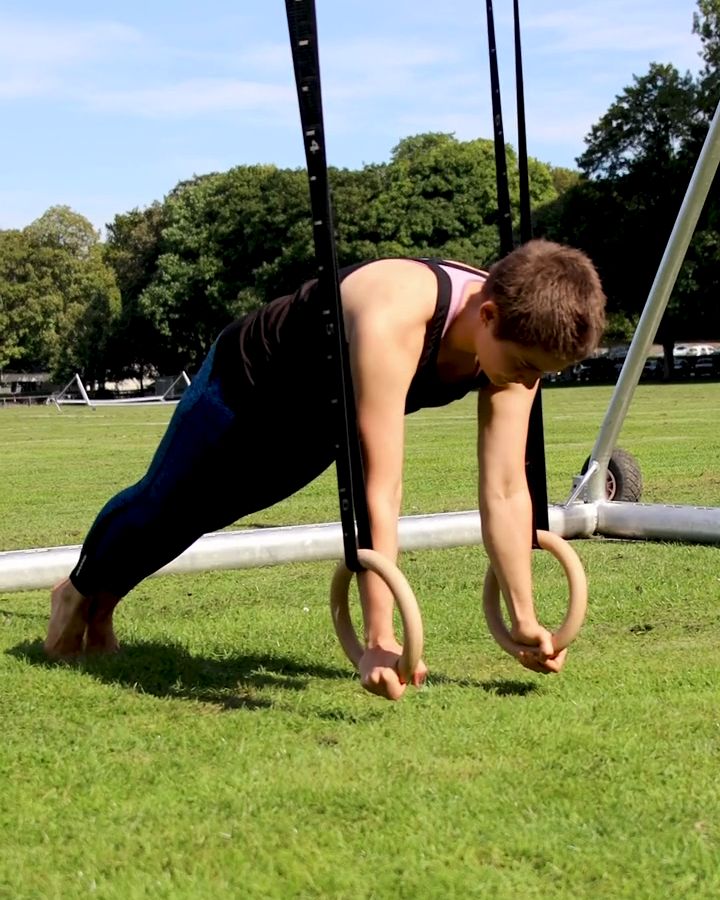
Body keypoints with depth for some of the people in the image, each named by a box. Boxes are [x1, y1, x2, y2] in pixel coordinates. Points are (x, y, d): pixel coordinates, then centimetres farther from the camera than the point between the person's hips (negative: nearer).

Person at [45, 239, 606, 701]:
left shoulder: (516, 335, -27)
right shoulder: (392, 320, -47)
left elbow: (506, 493, -22)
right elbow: (381, 493, -48)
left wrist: (525, 622, -22)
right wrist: (380, 640, -48)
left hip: (321, 423, 6)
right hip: (249, 383, -6)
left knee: (203, 517, 25)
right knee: (166, 509, 16)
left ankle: (103, 606, 51)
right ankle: (81, 591, 48)